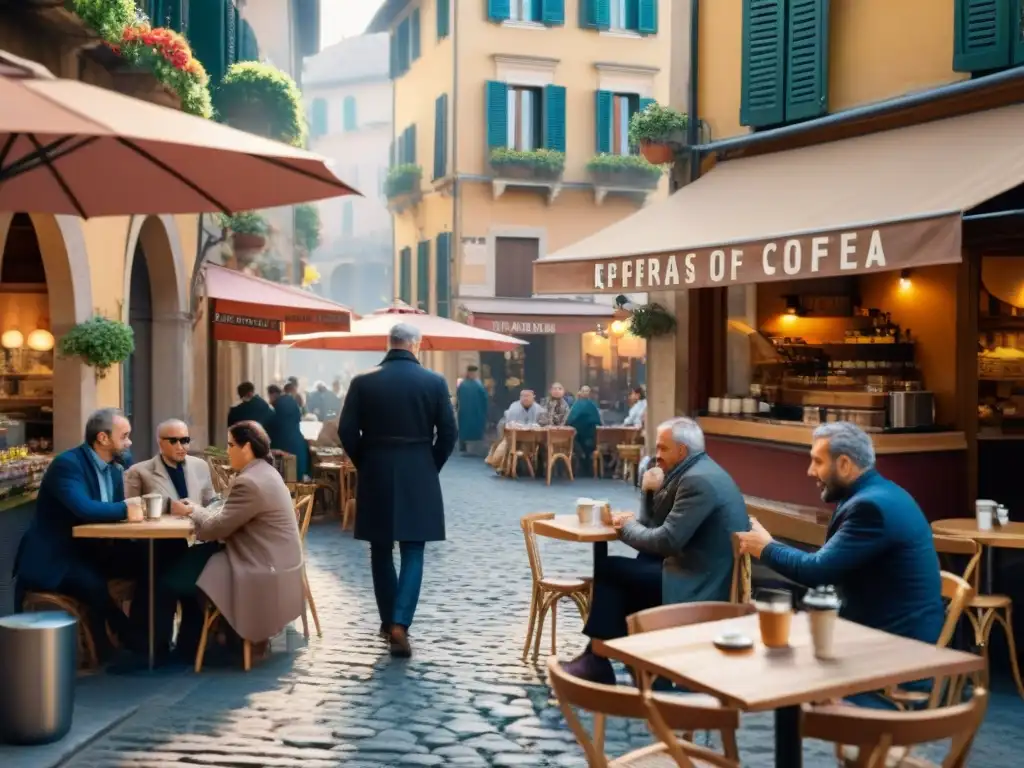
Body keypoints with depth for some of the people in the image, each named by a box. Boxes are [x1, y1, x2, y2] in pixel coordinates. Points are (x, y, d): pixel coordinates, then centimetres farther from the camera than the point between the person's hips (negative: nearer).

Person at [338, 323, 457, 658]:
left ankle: (389, 620, 21)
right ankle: (399, 623, -10)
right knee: (412, 553, 4)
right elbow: (448, 433, -3)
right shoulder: (434, 382, -4)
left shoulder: (362, 382, -3)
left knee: (381, 550, 14)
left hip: (375, 476, 1)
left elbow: (346, 432, -3)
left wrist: (364, 464, 12)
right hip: (419, 476, -1)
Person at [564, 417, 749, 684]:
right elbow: (655, 524, 16)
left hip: (699, 584, -10)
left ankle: (598, 660, 7)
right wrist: (652, 491, -2)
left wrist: (626, 527, -7)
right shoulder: (695, 472, 13)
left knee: (608, 569, -5)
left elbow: (666, 541, -23)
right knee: (620, 574, 18)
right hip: (701, 574, 10)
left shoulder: (698, 480, -20)